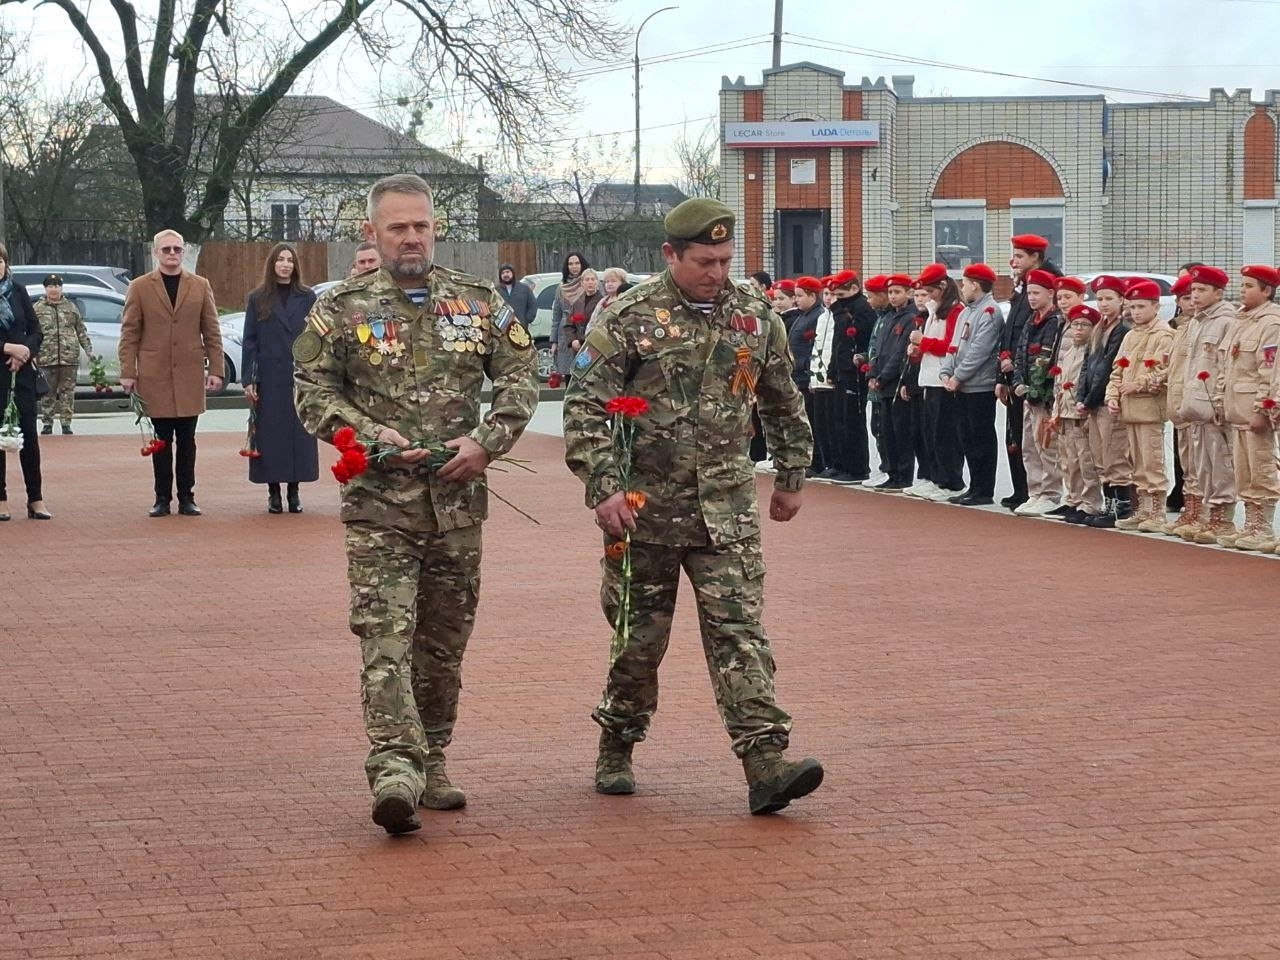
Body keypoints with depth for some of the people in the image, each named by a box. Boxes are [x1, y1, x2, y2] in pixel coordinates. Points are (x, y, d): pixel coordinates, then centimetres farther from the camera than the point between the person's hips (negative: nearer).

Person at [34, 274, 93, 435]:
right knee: (48, 393, 2)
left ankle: (66, 423, 8)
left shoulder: (70, 307, 13)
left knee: (67, 392, 2)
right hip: (46, 359, -1)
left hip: (69, 358, 1)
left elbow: (81, 331, 16)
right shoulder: (38, 309, 7)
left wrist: (89, 349, 10)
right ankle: (47, 423, 10)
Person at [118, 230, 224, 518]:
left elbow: (212, 332, 8)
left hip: (190, 375, 1)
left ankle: (186, 497, 9)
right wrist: (128, 372, -4)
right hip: (154, 376, -1)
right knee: (162, 440, 2)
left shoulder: (200, 286, 10)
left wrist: (216, 369, 1)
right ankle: (162, 498, 8)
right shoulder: (140, 287, 5)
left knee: (187, 440, 4)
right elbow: (129, 333, 3)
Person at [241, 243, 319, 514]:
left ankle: (294, 491, 9)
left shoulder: (307, 298, 5)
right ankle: (273, 492, 8)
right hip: (269, 378, 0)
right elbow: (249, 342, 4)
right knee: (270, 434, 1)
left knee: (300, 432, 1)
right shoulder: (258, 299, 5)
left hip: (301, 377, 0)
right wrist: (248, 380, -3)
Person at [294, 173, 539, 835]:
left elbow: (522, 377, 9)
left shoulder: (479, 302, 7)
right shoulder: (341, 309, 1)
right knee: (386, 634, -15)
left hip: (458, 501, 3)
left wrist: (486, 441, -7)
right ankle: (393, 769, -24)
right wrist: (371, 436, -14)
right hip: (379, 501, -3)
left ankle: (431, 764, 23)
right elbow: (311, 391, 1)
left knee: (445, 641, 11)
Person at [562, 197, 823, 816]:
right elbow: (585, 408, -8)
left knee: (739, 630, -7)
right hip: (645, 508, -2)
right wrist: (604, 488, -16)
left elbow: (784, 405, 20)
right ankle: (616, 749, 28)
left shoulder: (756, 318, 6)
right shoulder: (630, 319, -7)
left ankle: (766, 765, -14)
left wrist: (790, 478, 24)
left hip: (726, 510, 2)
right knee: (640, 635, 8)